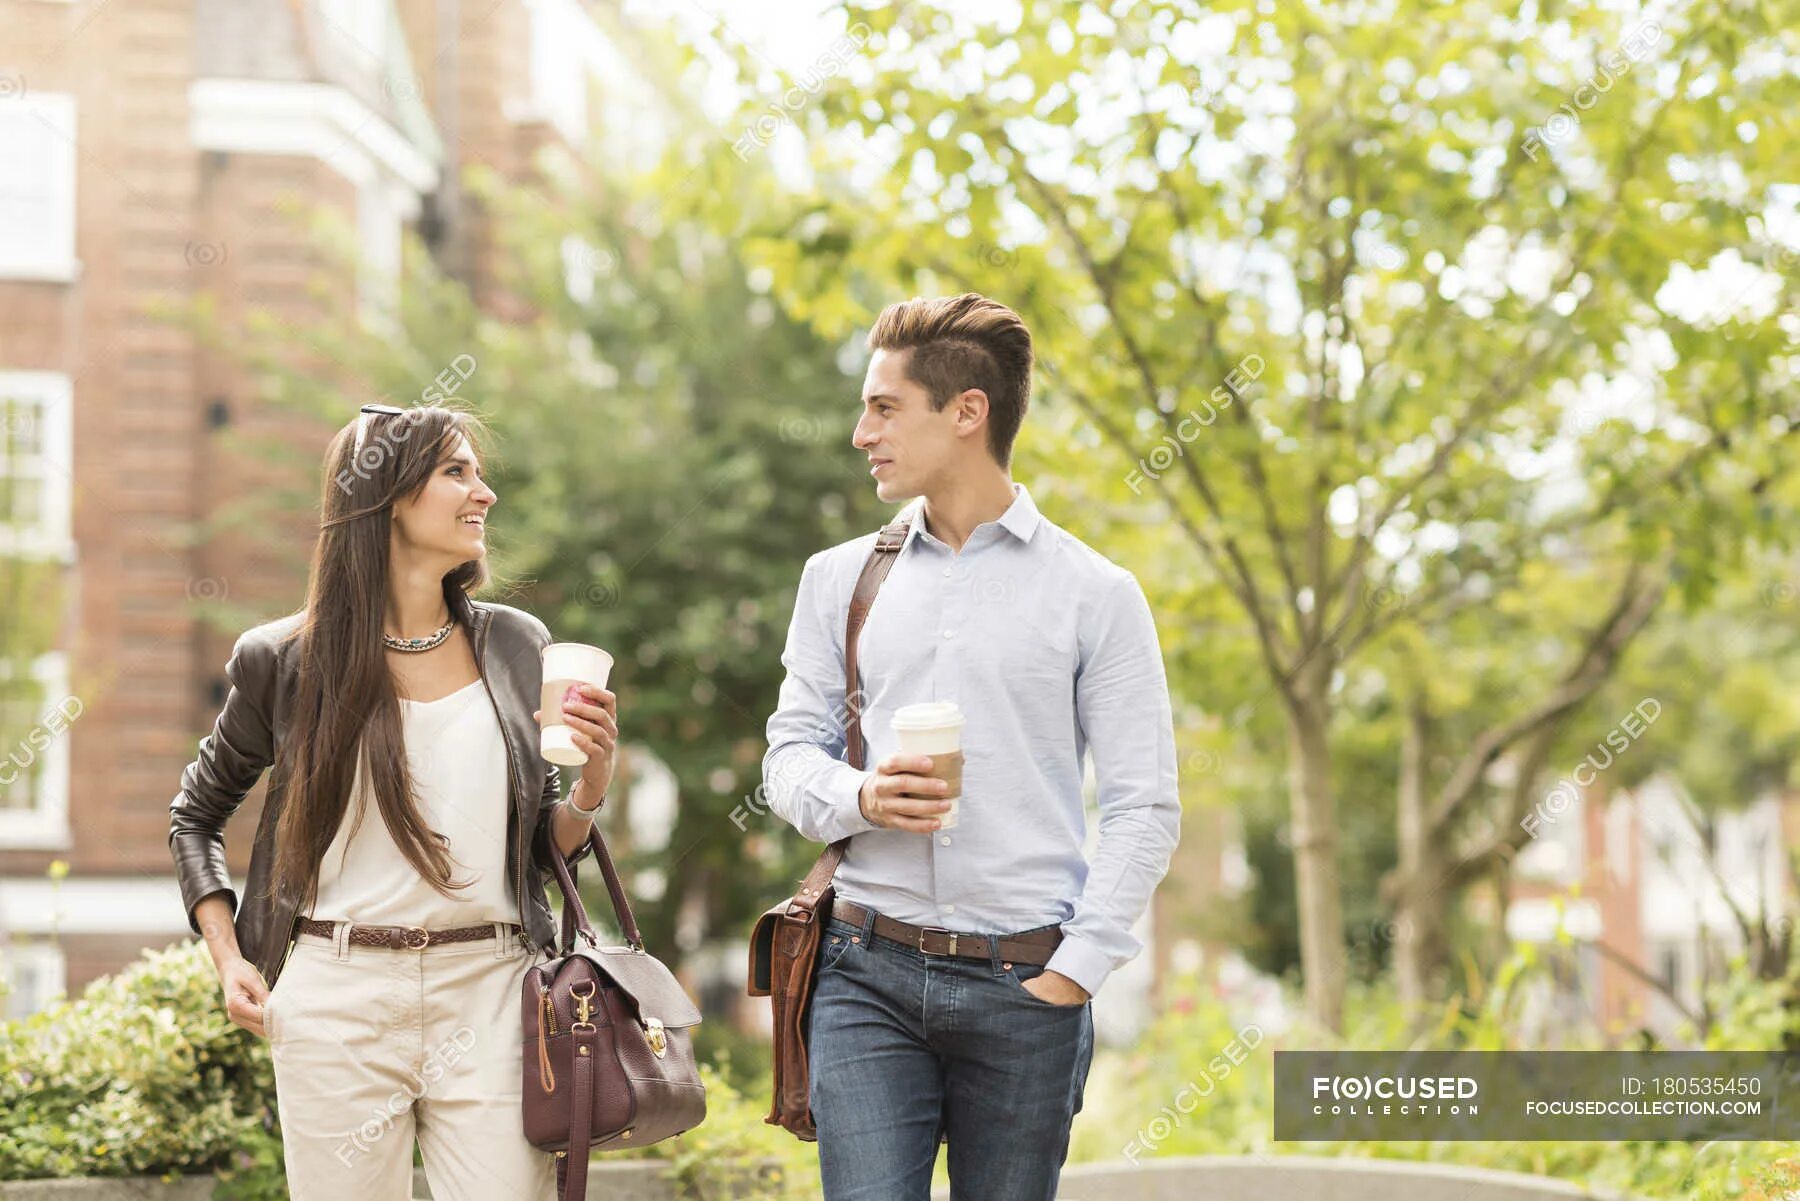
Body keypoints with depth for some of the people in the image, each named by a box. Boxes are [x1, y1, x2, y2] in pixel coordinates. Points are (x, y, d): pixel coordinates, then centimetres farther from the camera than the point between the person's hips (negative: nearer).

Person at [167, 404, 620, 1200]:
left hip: (489, 992, 2)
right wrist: (227, 958, 5)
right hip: (338, 996, -1)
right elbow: (196, 813, 17)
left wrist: (592, 783, -7)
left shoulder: (516, 648, 9)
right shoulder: (287, 661, 2)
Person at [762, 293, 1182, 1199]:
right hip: (870, 973, 2)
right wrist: (863, 798, -9)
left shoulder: (1095, 594, 3)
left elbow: (1145, 806, 1)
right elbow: (790, 754, 13)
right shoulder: (839, 579, 13)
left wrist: (1074, 971, -7)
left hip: (1025, 984, -1)